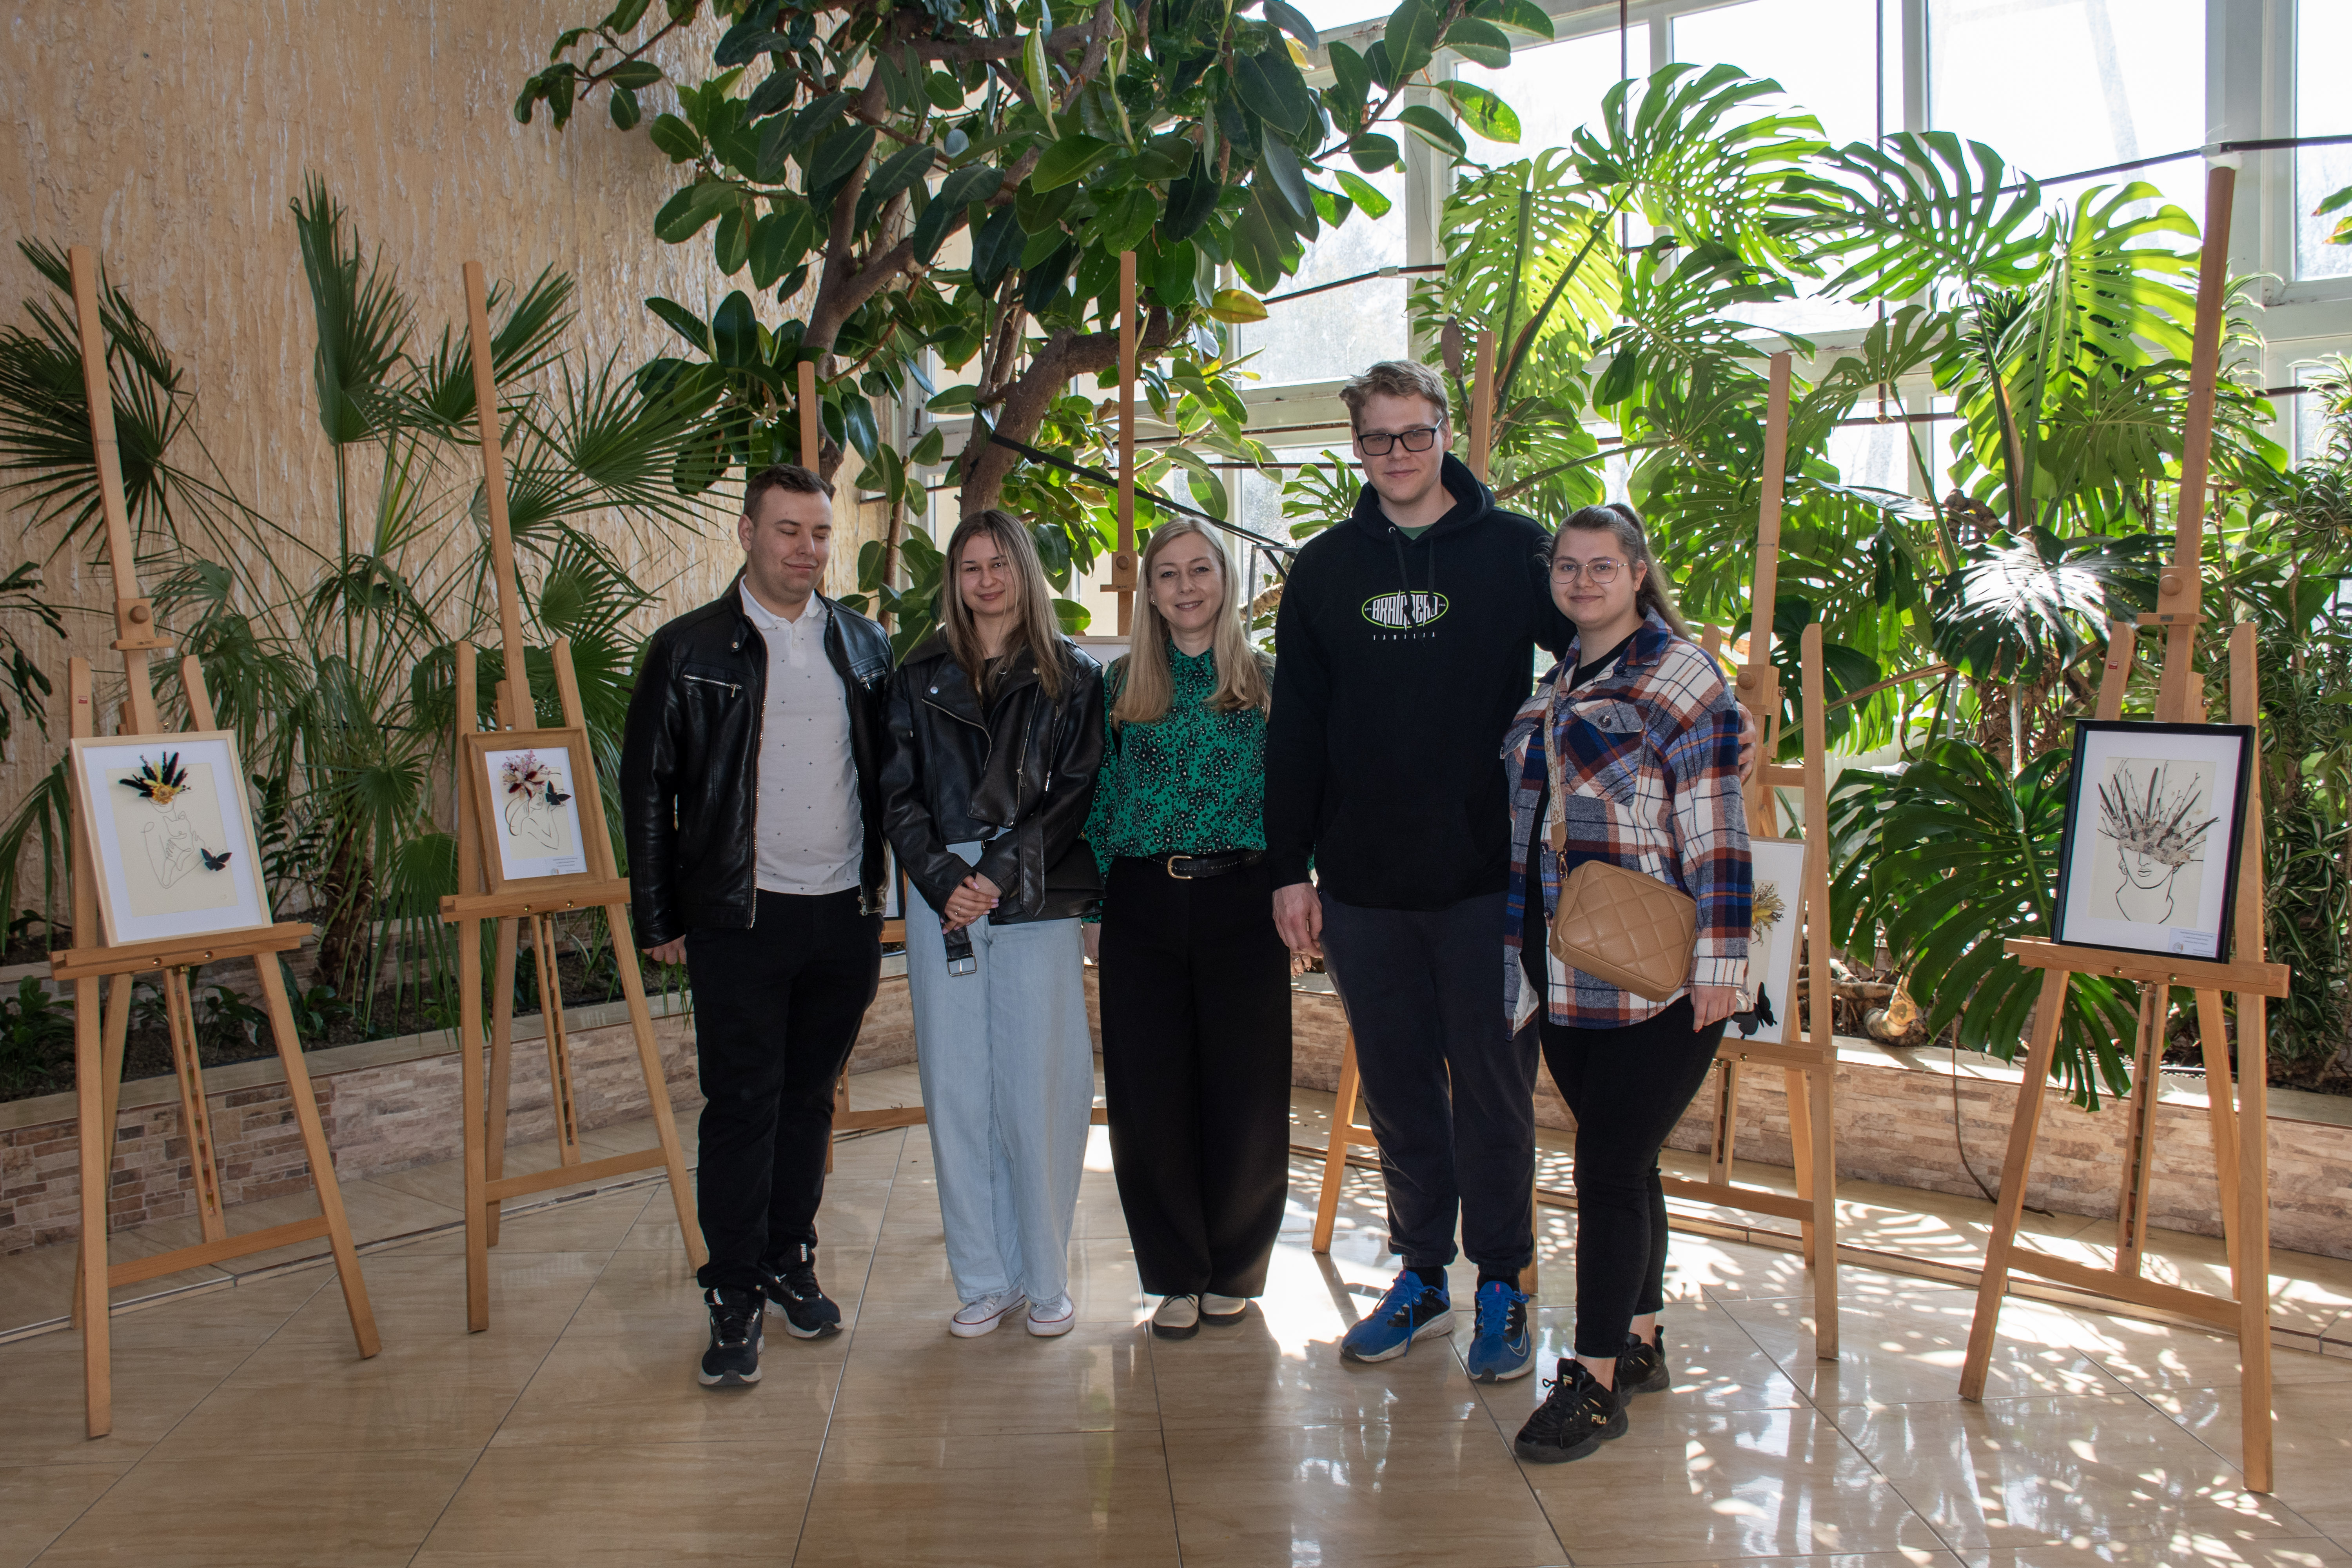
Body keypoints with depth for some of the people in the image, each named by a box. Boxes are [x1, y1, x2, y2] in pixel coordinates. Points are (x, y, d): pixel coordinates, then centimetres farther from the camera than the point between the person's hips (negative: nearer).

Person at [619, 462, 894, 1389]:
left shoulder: (863, 645, 8)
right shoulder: (689, 651, -1)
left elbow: (887, 773, 12)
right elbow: (646, 788, 1)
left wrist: (884, 888, 6)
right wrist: (658, 919, -2)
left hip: (846, 916, 3)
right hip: (739, 920, -3)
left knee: (810, 1099, 13)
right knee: (741, 1106, 1)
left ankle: (790, 1264, 28)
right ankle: (734, 1297, 12)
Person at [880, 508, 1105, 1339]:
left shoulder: (1072, 676, 7)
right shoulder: (921, 677, 12)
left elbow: (1077, 794, -1)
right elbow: (899, 795, 6)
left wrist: (1004, 874, -12)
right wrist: (946, 880, -9)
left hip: (1037, 905, -2)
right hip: (943, 902, 2)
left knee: (1039, 1090, -2)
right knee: (956, 1091, 3)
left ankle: (1045, 1279, 12)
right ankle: (985, 1279, 15)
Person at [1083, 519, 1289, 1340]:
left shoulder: (1267, 683, 6)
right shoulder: (1121, 686, 9)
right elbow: (1099, 800, 10)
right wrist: (1092, 904, 5)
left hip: (1240, 901, -1)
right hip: (1144, 904, 1)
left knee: (1246, 1091, 3)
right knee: (1151, 1096, 3)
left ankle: (1233, 1271, 22)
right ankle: (1176, 1276, 19)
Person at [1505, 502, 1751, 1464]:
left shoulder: (1681, 675, -7)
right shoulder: (1554, 682, 15)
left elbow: (1716, 833, -12)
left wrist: (1720, 960, -16)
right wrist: (1519, 948, 21)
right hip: (1565, 977, 7)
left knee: (1610, 1169, -4)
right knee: (1622, 1164, 15)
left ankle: (1596, 1379, 6)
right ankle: (1641, 1342, 29)